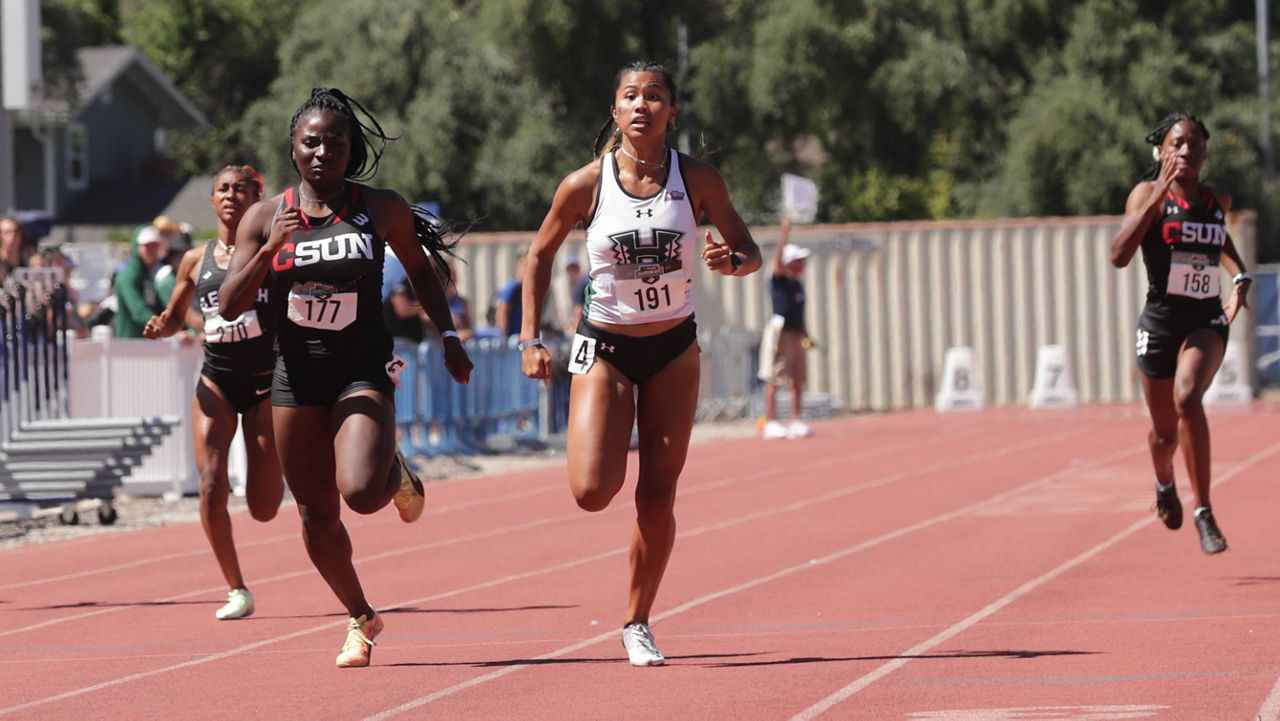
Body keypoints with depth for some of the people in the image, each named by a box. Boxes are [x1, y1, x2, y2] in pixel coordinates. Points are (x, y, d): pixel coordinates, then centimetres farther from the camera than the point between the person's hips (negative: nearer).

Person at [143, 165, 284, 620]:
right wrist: (160, 327, -4)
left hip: (265, 381, -2)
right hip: (216, 381, 2)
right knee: (211, 486, -15)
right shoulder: (196, 261, 6)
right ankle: (236, 591, -1)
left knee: (263, 509, -2)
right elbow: (176, 317, 17)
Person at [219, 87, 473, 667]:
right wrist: (270, 249, -19)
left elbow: (420, 271, 15)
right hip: (295, 375, 2)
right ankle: (361, 619, 28)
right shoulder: (266, 217, -1)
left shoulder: (381, 209, -3)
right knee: (317, 513, 6)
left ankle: (397, 473, 13)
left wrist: (448, 336, 9)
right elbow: (229, 306, -6)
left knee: (361, 492, -24)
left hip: (364, 372, -2)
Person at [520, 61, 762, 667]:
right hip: (605, 348, -1)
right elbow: (540, 256, 2)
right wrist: (530, 339, -3)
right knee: (592, 492, -15)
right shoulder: (585, 185, -11)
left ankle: (637, 624, 18)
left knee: (657, 498, 1)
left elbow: (749, 250, 1)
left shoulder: (696, 180, -8)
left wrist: (733, 262, -23)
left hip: (674, 349, 1)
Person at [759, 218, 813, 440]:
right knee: (774, 380, -6)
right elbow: (778, 260, -24)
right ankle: (771, 423, -6)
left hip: (796, 335, 8)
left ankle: (796, 422, 14)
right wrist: (785, 234, -30)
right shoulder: (779, 281, -7)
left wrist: (805, 334, 19)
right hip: (780, 332, -8)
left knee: (798, 380, 8)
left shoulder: (798, 284, 16)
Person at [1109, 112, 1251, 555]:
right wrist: (1156, 198, -30)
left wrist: (1240, 275, 8)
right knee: (1165, 432, 13)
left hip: (1207, 322, 1)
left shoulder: (1218, 201, 4)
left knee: (1187, 398, -29)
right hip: (1160, 322, -1)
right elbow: (1119, 256, -24)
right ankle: (1164, 484, 51)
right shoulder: (1148, 194, -9)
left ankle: (1204, 514, -26)